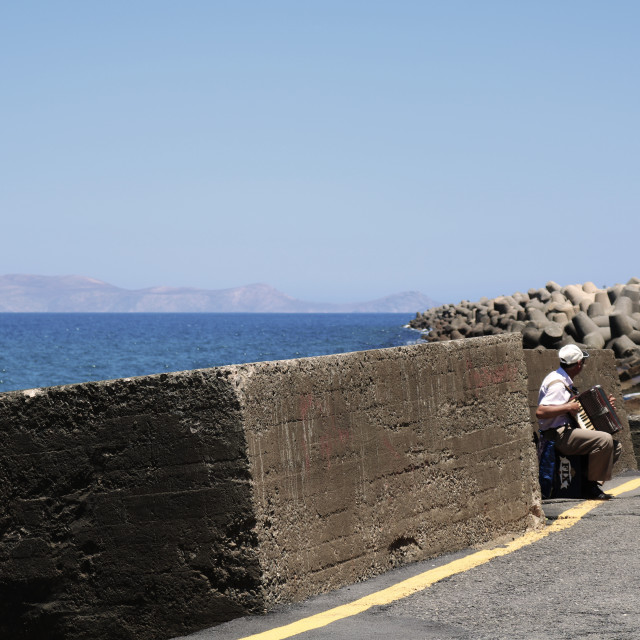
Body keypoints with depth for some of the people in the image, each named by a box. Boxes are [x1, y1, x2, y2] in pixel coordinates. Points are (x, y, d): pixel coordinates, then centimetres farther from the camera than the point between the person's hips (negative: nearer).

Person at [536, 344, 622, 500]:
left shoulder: (565, 381, 17)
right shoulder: (557, 384, -16)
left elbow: (579, 410, 28)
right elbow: (540, 412, -27)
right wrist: (568, 407, -25)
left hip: (567, 431, 11)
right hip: (558, 435, -11)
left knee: (616, 447, 7)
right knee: (605, 439, -26)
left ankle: (591, 482, 2)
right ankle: (591, 486, -16)